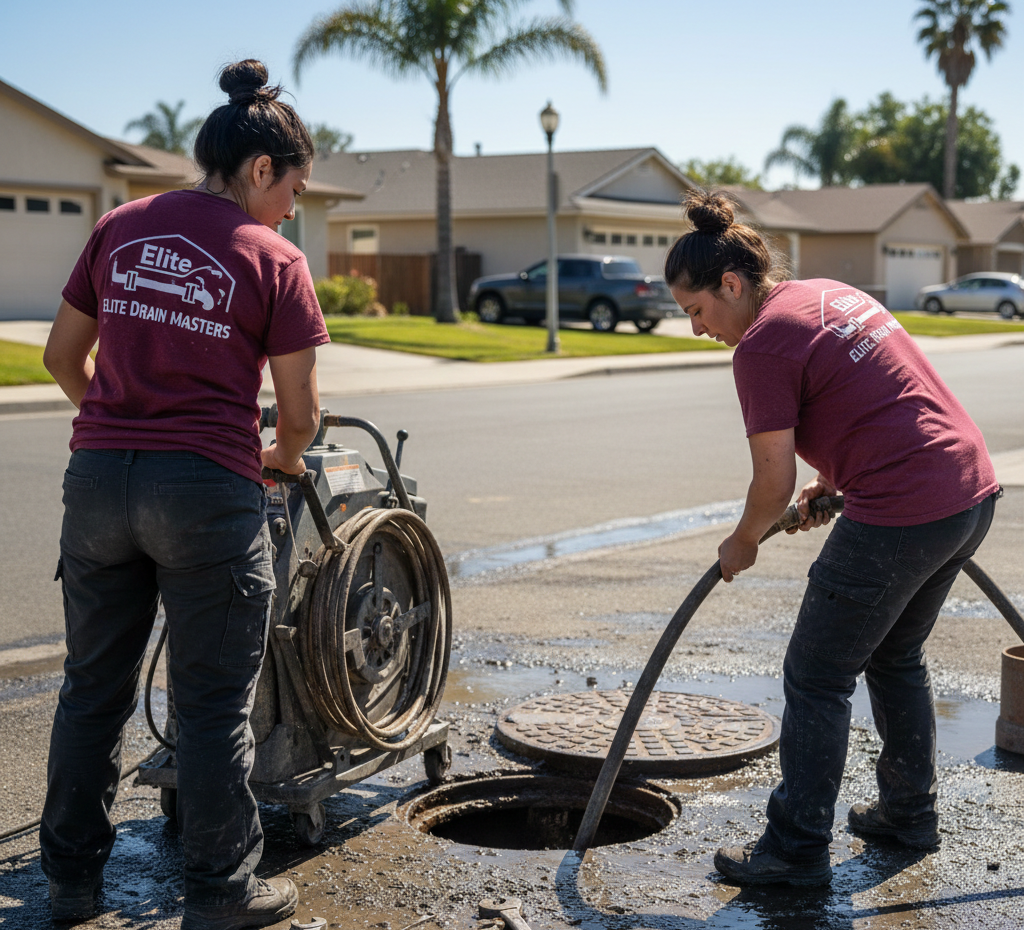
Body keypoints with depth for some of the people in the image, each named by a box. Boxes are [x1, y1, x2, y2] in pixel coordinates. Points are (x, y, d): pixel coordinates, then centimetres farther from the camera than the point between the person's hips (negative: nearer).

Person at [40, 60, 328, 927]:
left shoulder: (119, 228, 8)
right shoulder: (274, 261, -4)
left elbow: (62, 357, 14)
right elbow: (300, 413, -3)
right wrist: (282, 459, 18)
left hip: (99, 479, 5)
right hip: (208, 490, -5)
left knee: (93, 688, 17)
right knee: (213, 702, 6)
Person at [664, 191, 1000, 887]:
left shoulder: (763, 344, -11)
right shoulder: (832, 294, 16)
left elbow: (775, 480, -10)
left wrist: (742, 544, 7)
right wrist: (832, 484, 25)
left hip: (902, 517, -10)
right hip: (975, 489, 10)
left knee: (817, 678, 3)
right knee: (897, 657, 25)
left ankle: (798, 849, 9)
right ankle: (910, 810, 36)